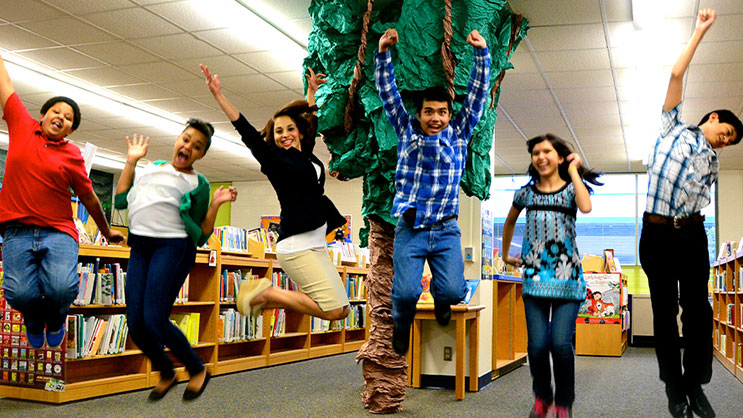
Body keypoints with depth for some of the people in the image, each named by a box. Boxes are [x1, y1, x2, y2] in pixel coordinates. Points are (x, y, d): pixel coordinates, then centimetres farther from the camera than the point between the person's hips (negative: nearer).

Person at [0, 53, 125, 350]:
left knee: (61, 288, -22)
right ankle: (34, 321, 23)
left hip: (58, 232, 0)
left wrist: (107, 231, 23)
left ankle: (55, 318, 16)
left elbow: (89, 198, 16)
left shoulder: (73, 156, 6)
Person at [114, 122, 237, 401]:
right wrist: (131, 161, 19)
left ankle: (198, 370, 9)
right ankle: (166, 374, 27)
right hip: (140, 247, 5)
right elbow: (121, 201, 18)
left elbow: (200, 237, 5)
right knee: (135, 325, 1)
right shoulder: (152, 168, 22)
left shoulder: (198, 184, 7)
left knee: (155, 321, -14)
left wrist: (215, 205, -6)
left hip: (173, 248, -5)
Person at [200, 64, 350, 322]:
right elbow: (247, 132, -9)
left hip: (317, 245, 8)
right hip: (296, 245, -8)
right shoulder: (274, 159, -1)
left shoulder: (305, 154, 16)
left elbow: (311, 120, 32)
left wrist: (312, 91, 35)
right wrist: (218, 96, -15)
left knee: (342, 310, 6)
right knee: (333, 310, -16)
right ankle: (266, 293, -3)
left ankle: (269, 299, 11)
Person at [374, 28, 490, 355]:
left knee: (453, 291, -16)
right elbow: (388, 92, 6)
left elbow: (477, 93, 4)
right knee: (405, 292, -16)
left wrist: (482, 53, -6)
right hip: (409, 229, -1)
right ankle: (401, 327, 21)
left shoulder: (459, 133, 10)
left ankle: (440, 295, 24)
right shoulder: (407, 130, 10)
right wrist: (383, 53, -5)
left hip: (446, 230, 1)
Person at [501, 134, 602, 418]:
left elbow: (586, 207, -20)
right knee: (537, 344, -7)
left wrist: (573, 170, -9)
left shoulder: (572, 188, 5)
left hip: (567, 277, -2)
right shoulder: (526, 192, 12)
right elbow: (509, 223, 30)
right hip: (535, 277, 2)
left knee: (561, 343, -13)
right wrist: (505, 255, 30)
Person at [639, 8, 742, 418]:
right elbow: (676, 75, 3)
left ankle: (695, 385, 12)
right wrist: (699, 32, 5)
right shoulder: (673, 128, 9)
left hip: (692, 234, 4)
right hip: (657, 231, -4)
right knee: (665, 311, 2)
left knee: (698, 310, 0)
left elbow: (701, 199, 16)